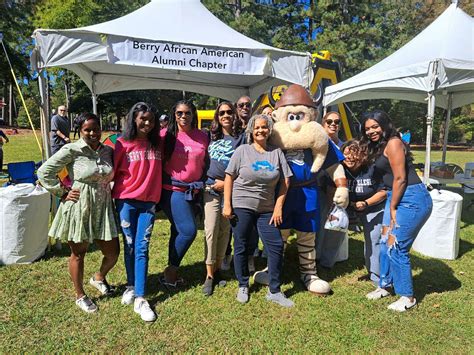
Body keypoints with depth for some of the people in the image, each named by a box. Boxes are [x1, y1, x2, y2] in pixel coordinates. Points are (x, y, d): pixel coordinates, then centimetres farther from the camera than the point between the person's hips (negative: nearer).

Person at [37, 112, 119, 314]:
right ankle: (80, 296, 34)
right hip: (78, 208, -4)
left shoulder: (108, 151, 3)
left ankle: (99, 278, 42)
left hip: (103, 208, 5)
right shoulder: (71, 150, -12)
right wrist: (63, 193, -9)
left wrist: (109, 193, 5)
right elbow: (44, 172, -9)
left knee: (113, 253, 9)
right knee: (78, 253, 13)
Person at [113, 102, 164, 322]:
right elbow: (112, 171, -1)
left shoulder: (158, 143, 4)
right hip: (126, 200, -1)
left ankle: (140, 298, 3)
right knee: (130, 246, 10)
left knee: (142, 248, 0)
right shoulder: (123, 143, -3)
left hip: (149, 201, 1)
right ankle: (131, 286, 29)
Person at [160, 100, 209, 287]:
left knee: (178, 232, 14)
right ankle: (170, 270, 10)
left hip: (193, 191, 5)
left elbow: (205, 162, 15)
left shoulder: (202, 137, 5)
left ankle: (171, 272, 29)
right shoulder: (167, 135, -6)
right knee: (188, 231, -11)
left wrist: (202, 184, 9)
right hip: (173, 190, -5)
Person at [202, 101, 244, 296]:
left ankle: (217, 269, 20)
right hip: (210, 188, 2)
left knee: (224, 230, 5)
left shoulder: (240, 137, 1)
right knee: (210, 230, -5)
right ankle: (209, 275, 3)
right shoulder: (212, 137, 13)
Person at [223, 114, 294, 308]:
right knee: (241, 247, 6)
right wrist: (227, 205, -7)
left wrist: (278, 207, -1)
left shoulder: (277, 152, 5)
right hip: (241, 206, -2)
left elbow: (285, 181, 5)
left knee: (276, 246, -1)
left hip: (266, 209, 2)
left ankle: (274, 291, 15)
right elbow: (229, 177, -1)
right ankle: (243, 286, 27)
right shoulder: (242, 150, -1)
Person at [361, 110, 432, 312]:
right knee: (385, 244, 12)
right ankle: (385, 285, 29)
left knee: (396, 247, -4)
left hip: (412, 199, -9)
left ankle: (407, 297, 12)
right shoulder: (378, 147, 16)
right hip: (396, 198, 9)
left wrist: (392, 208, -11)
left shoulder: (393, 143, -12)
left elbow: (400, 178, -16)